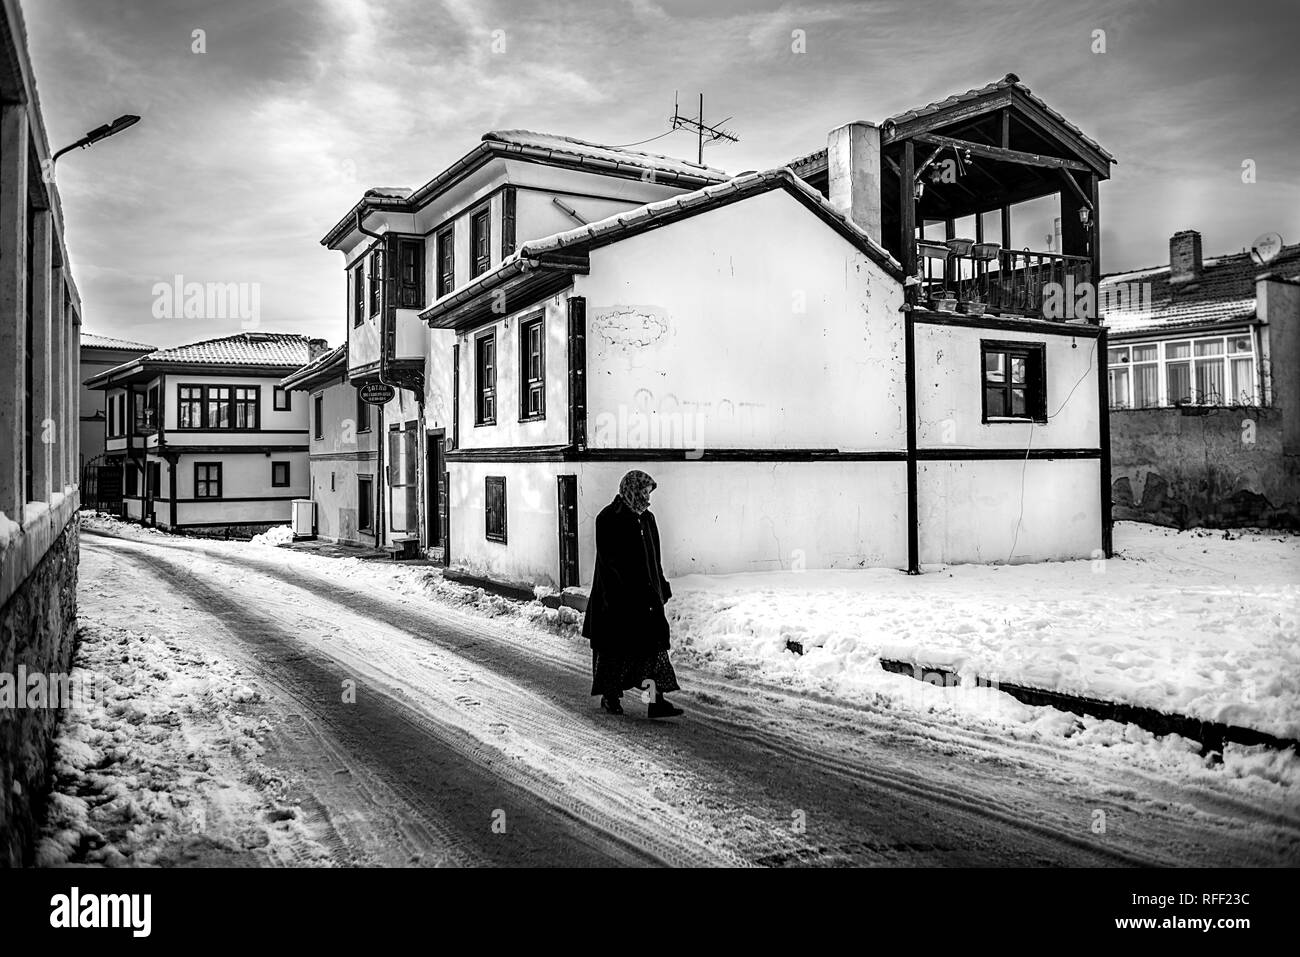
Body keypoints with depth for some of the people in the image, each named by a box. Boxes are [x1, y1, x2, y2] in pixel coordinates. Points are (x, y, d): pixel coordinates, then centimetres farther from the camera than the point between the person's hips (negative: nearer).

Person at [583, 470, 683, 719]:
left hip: (646, 593, 7)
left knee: (655, 644, 0)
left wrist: (662, 587, 15)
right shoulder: (609, 519, -12)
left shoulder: (646, 518, 10)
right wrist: (612, 599, -21)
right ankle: (609, 696, 23)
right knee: (616, 647, 6)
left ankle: (657, 701, 0)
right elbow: (608, 561, -17)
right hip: (618, 596, -7)